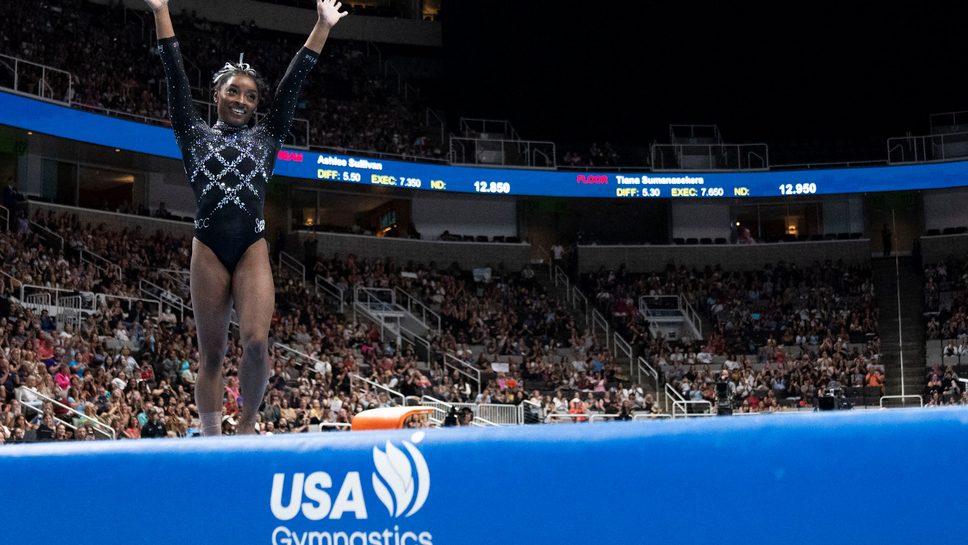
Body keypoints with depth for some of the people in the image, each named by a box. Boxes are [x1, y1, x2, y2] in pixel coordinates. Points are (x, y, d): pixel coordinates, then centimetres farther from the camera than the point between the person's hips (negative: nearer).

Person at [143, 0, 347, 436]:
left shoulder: (266, 137, 17)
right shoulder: (194, 135, 14)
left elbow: (294, 80, 15)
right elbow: (176, 76, 10)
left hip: (253, 251, 0)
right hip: (209, 251, 0)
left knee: (257, 342, -17)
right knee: (211, 355, 2)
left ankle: (247, 424, 3)